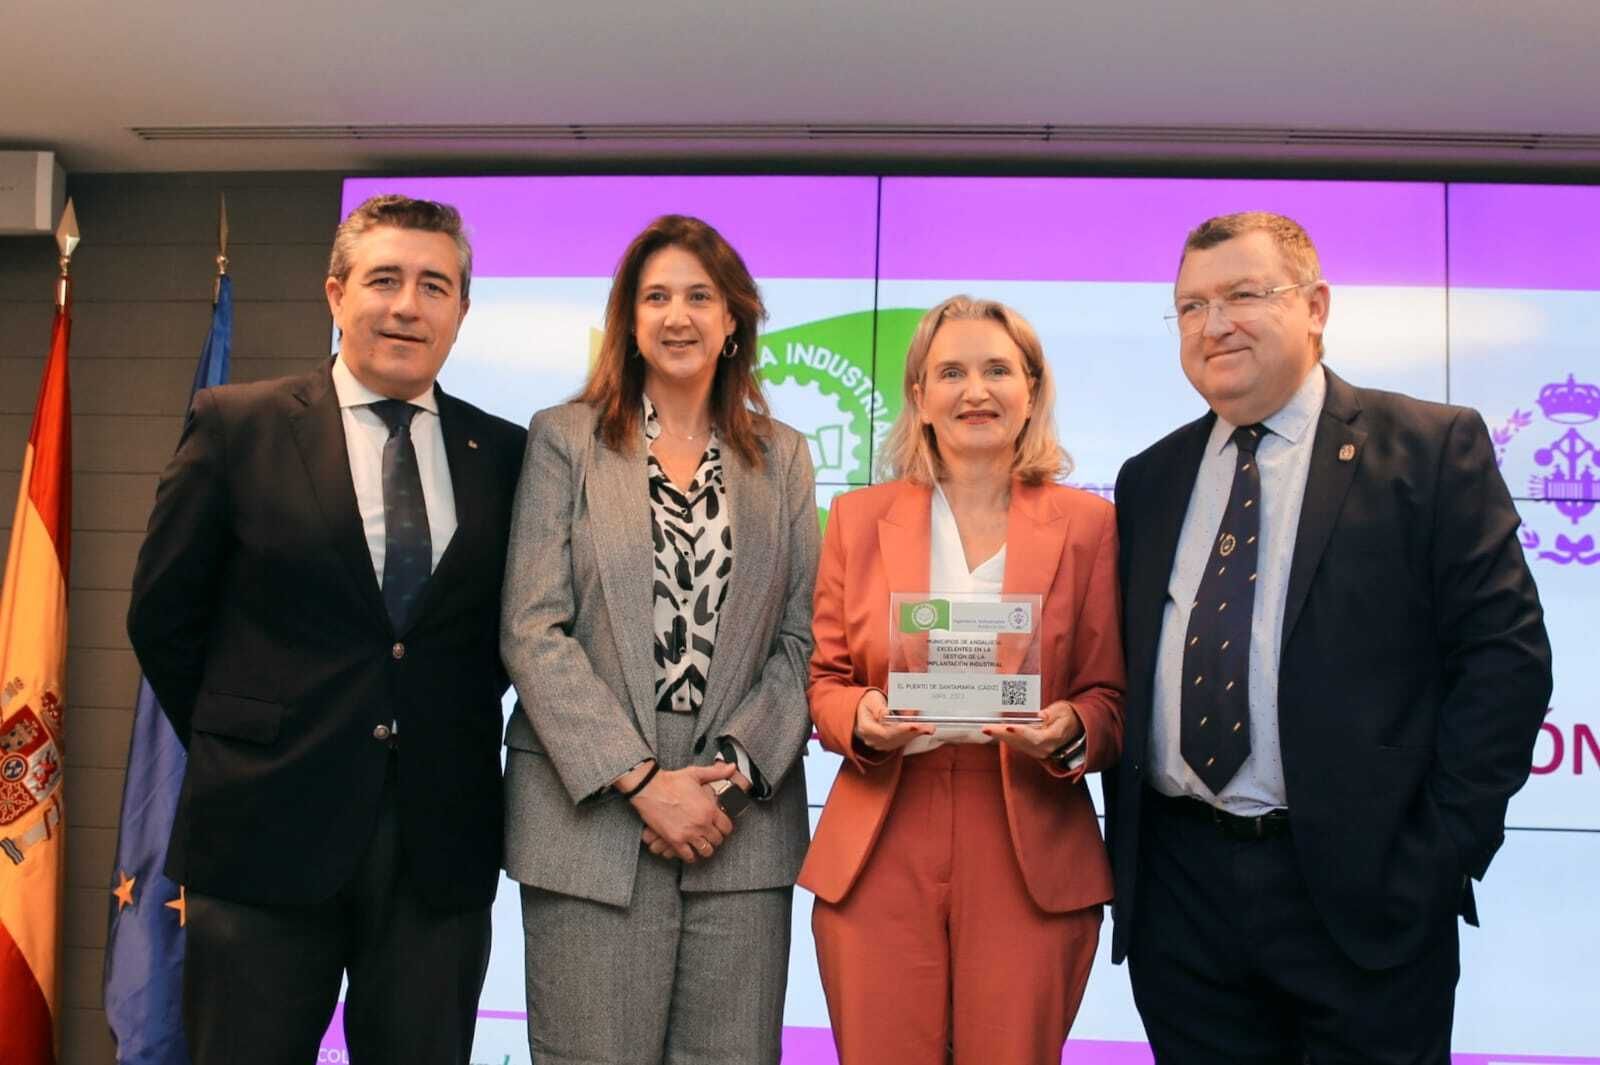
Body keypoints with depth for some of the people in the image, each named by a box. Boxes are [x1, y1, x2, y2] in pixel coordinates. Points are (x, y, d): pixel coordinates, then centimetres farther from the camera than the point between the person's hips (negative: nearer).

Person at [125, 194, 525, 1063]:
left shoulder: (503, 454, 4)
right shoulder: (235, 425, -1)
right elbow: (163, 616, 4)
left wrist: (448, 739, 5)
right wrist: (237, 749, 6)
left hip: (443, 839, 2)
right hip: (266, 830, -1)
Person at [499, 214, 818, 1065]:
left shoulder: (783, 457, 12)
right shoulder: (564, 438, 5)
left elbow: (801, 637, 7)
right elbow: (532, 629, -4)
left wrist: (734, 768, -7)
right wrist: (640, 779, -11)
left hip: (744, 818, 2)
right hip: (592, 812, -2)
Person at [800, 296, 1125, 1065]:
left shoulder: (1087, 524, 3)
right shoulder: (858, 518, 7)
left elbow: (1110, 697, 5)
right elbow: (824, 679, 9)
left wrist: (1070, 731, -17)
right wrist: (859, 718, -12)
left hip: (1030, 863, 0)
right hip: (879, 860, 1)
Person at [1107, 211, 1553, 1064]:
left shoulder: (1432, 448, -3)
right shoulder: (1149, 479, 11)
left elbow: (1505, 653, -7)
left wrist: (1443, 850, -11)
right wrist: (1123, 834, 5)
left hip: (1359, 889, -4)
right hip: (1176, 889, 4)